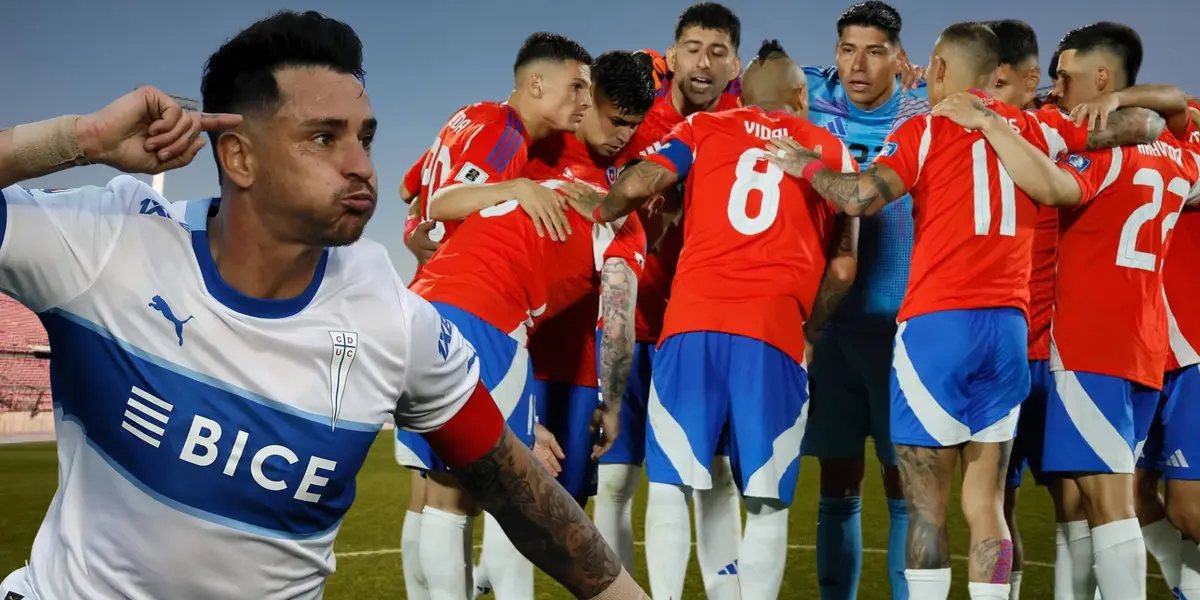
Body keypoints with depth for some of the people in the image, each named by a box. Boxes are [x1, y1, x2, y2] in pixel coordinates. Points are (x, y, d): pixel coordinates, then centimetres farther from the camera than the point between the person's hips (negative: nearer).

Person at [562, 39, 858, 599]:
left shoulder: (704, 127, 19)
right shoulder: (832, 150, 21)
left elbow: (639, 183, 3)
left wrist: (598, 209, 23)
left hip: (693, 319, 0)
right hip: (775, 328, 0)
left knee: (671, 485, 6)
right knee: (767, 503, 3)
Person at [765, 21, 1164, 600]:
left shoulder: (925, 129, 0)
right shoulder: (1033, 127, 12)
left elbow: (861, 197, -13)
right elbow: (1142, 122, 17)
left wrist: (808, 166, 5)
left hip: (937, 323, -4)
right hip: (1008, 325, 4)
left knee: (925, 503, 2)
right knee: (986, 501, 7)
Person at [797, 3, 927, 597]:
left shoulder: (929, 113, -1)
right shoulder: (812, 98, 3)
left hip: (903, 323, -2)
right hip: (827, 322, 2)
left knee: (906, 487, 2)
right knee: (837, 489, 8)